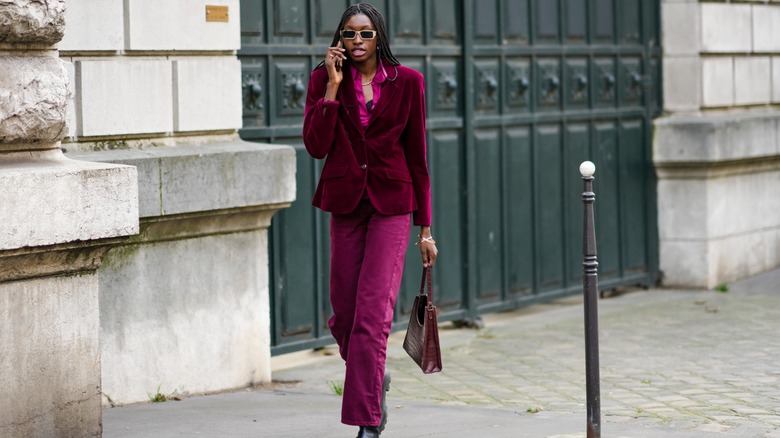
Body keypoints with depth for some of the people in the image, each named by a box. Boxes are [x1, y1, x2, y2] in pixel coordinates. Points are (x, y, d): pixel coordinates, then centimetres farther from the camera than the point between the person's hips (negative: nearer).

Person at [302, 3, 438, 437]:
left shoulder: (407, 82, 0)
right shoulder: (324, 79, 2)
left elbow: (417, 157, 4)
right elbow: (316, 146, -9)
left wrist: (425, 227, 3)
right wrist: (333, 86, -14)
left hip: (391, 205, -2)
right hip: (346, 203, 2)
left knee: (373, 313, -11)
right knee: (344, 314, 7)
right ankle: (376, 379, 38)